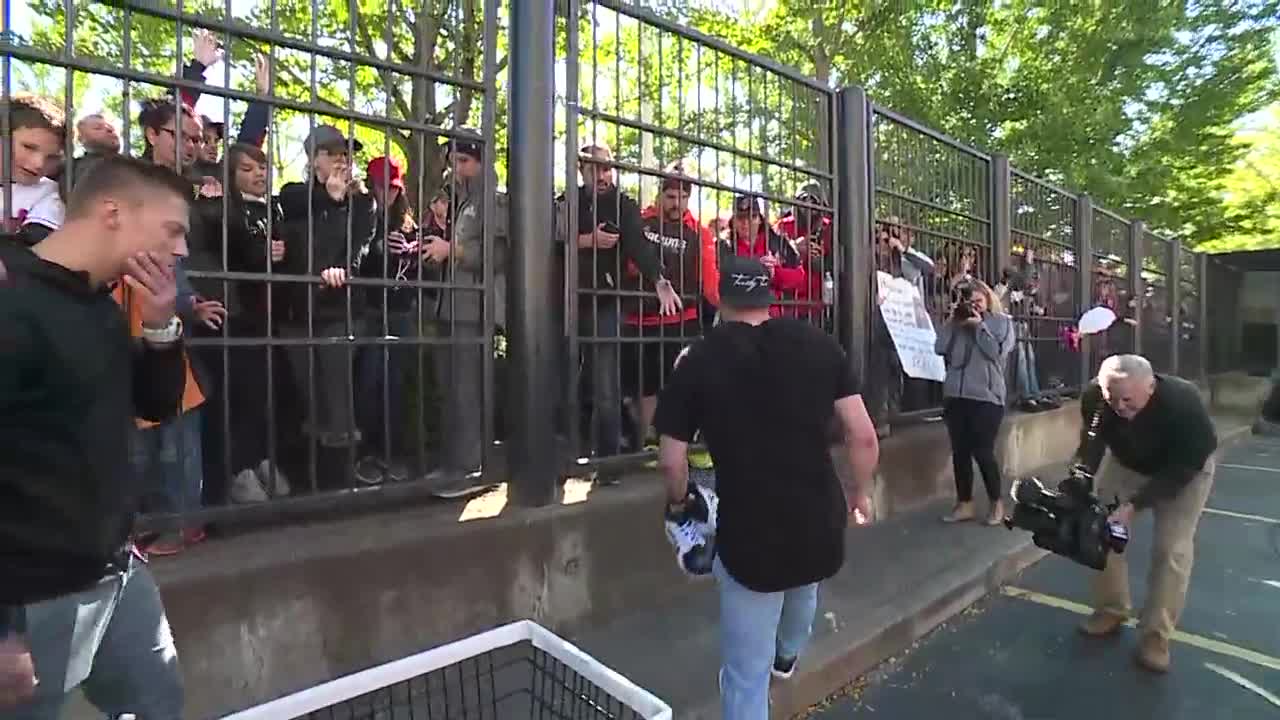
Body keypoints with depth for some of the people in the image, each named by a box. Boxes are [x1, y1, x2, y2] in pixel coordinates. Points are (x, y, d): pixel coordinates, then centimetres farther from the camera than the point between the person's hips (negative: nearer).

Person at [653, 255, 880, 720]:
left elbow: (672, 461, -6)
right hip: (821, 524, 5)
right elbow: (864, 436, -4)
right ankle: (787, 654, 67)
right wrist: (860, 492, 15)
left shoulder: (698, 361, -8)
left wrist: (678, 502, 15)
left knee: (746, 673, 15)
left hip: (749, 533, -4)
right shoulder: (819, 344, -3)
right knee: (802, 581, 39)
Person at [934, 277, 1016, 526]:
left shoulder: (1002, 322, 5)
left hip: (986, 396, -4)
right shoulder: (957, 323, 13)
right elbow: (940, 348, 0)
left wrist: (979, 325, -10)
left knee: (983, 452, -5)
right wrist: (951, 321, -2)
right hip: (955, 396, 4)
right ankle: (964, 504, 18)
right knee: (959, 452, 6)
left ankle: (996, 504, 15)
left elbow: (997, 352, -10)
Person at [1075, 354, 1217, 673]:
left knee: (1171, 549, -7)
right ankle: (1111, 611, 20)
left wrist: (1134, 505, -40)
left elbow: (1183, 468, -32)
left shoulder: (1184, 402, -38)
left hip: (1185, 469, -3)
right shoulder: (1093, 396, -30)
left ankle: (1155, 636, 7)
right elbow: (1090, 447, -18)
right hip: (1126, 461, 3)